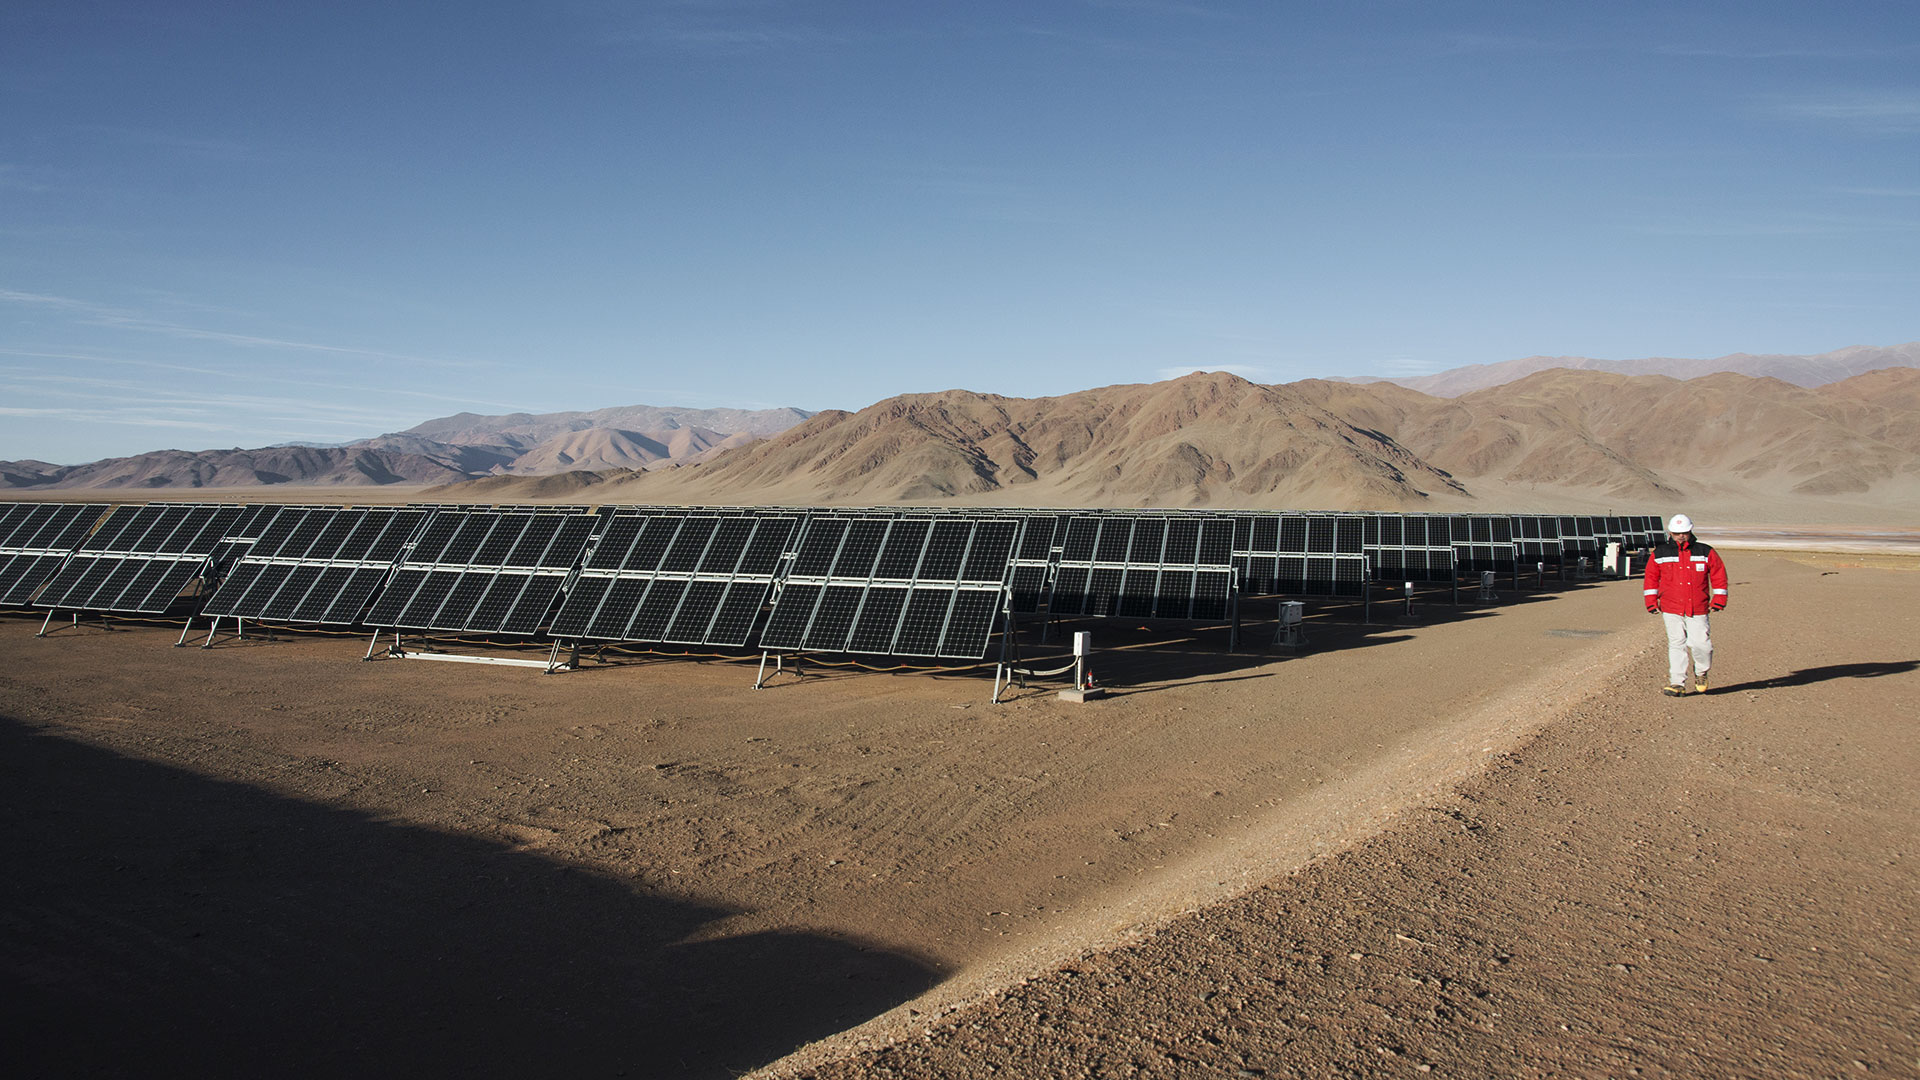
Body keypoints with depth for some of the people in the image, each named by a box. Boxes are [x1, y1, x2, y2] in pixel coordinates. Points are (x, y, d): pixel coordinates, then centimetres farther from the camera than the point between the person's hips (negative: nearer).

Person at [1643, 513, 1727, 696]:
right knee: (1676, 645, -2)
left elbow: (1719, 574, 10)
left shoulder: (1705, 552, 5)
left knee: (1700, 643, -5)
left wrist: (1718, 601, 6)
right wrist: (1652, 602, 7)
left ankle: (1701, 673, 25)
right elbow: (1651, 577, 11)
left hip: (1698, 609, 0)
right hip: (1671, 609, 0)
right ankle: (1676, 683, 4)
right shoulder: (1660, 553, 5)